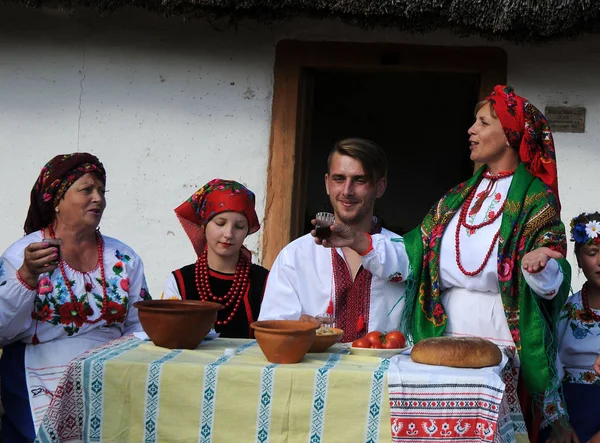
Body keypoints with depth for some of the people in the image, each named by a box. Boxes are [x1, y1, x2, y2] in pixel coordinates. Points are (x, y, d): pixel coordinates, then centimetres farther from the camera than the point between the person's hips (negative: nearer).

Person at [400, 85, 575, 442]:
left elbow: (553, 285, -12)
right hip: (447, 341, 5)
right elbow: (412, 252, 12)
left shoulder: (535, 201, -5)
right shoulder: (458, 198, 12)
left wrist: (537, 265, -33)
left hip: (504, 347, -5)